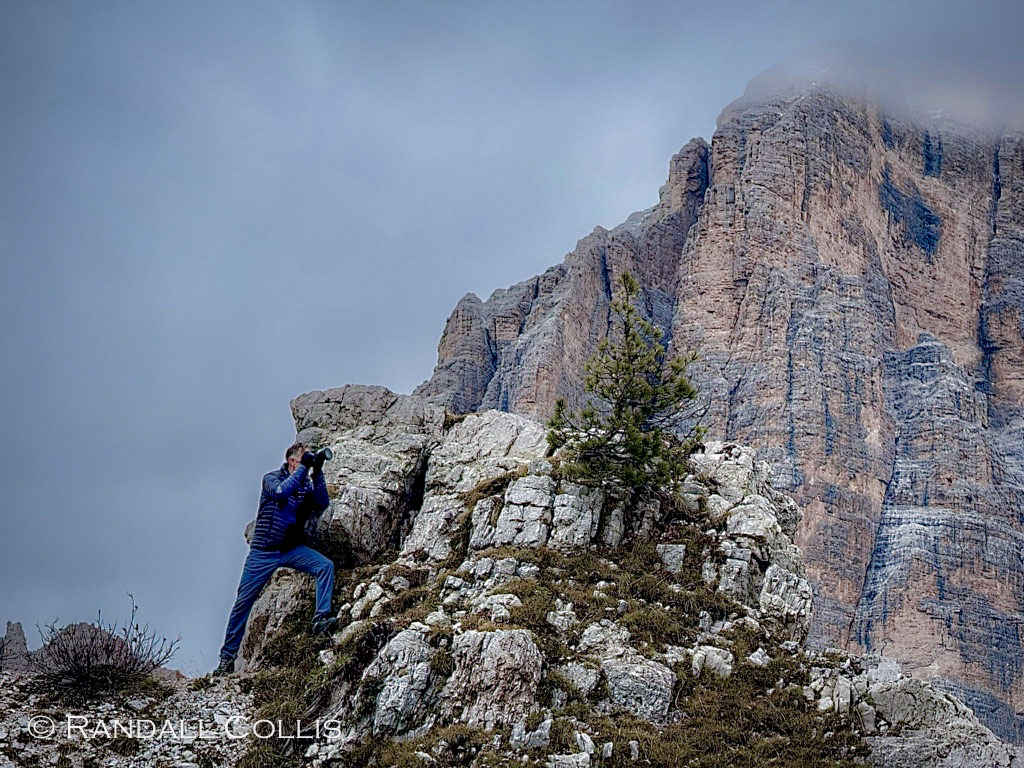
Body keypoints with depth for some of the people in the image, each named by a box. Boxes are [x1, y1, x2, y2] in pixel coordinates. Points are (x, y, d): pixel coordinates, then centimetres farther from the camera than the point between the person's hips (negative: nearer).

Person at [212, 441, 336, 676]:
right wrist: (304, 467, -25)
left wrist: (318, 473, -16)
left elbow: (321, 506, -9)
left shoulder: (306, 485, 7)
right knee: (243, 602, -2)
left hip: (292, 549, 4)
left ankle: (321, 619, -22)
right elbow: (281, 491, -28)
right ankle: (227, 657, 8)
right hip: (263, 551, -4)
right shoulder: (271, 478, -6)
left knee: (326, 566, -20)